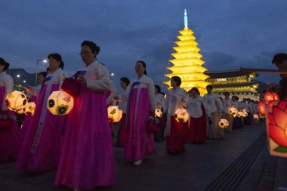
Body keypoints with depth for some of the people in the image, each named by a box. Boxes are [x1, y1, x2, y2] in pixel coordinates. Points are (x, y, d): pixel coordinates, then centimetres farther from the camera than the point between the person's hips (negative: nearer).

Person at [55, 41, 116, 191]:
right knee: (78, 138, 7)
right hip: (80, 105, 8)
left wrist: (87, 82, -20)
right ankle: (78, 175, 18)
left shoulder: (99, 67, -1)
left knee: (90, 139, -9)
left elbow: (106, 84, -14)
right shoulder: (81, 70, 21)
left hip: (93, 106, -8)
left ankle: (89, 177, 2)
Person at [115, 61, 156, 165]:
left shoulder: (149, 80, 7)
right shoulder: (133, 81, 18)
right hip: (133, 108, 4)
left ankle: (139, 156, -1)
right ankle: (134, 154, 11)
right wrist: (117, 97, -10)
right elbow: (126, 95, 9)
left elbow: (152, 96, 2)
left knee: (141, 129, -7)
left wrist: (153, 110, -2)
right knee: (133, 129, 1)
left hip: (144, 108, -4)